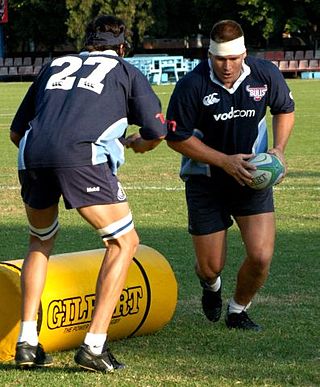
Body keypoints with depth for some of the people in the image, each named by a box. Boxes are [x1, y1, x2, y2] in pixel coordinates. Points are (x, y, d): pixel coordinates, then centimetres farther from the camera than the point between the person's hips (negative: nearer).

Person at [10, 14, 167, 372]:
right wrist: (134, 144, 36)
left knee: (40, 243, 26)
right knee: (123, 242, 11)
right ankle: (94, 346, 0)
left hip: (32, 155, 4)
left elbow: (16, 132, 32)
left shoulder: (55, 66, 32)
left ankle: (27, 342, 16)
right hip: (83, 156, -4)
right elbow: (156, 134, 14)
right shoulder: (127, 72, 22)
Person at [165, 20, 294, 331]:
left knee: (260, 256, -12)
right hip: (205, 182, -2)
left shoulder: (266, 74, -10)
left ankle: (238, 311, 20)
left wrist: (278, 148, -6)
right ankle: (211, 285, 45)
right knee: (210, 267, 3)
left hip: (252, 177, 2)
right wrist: (225, 161, -18)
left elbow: (285, 109, 11)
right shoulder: (191, 86, -20)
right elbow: (176, 138, -13)